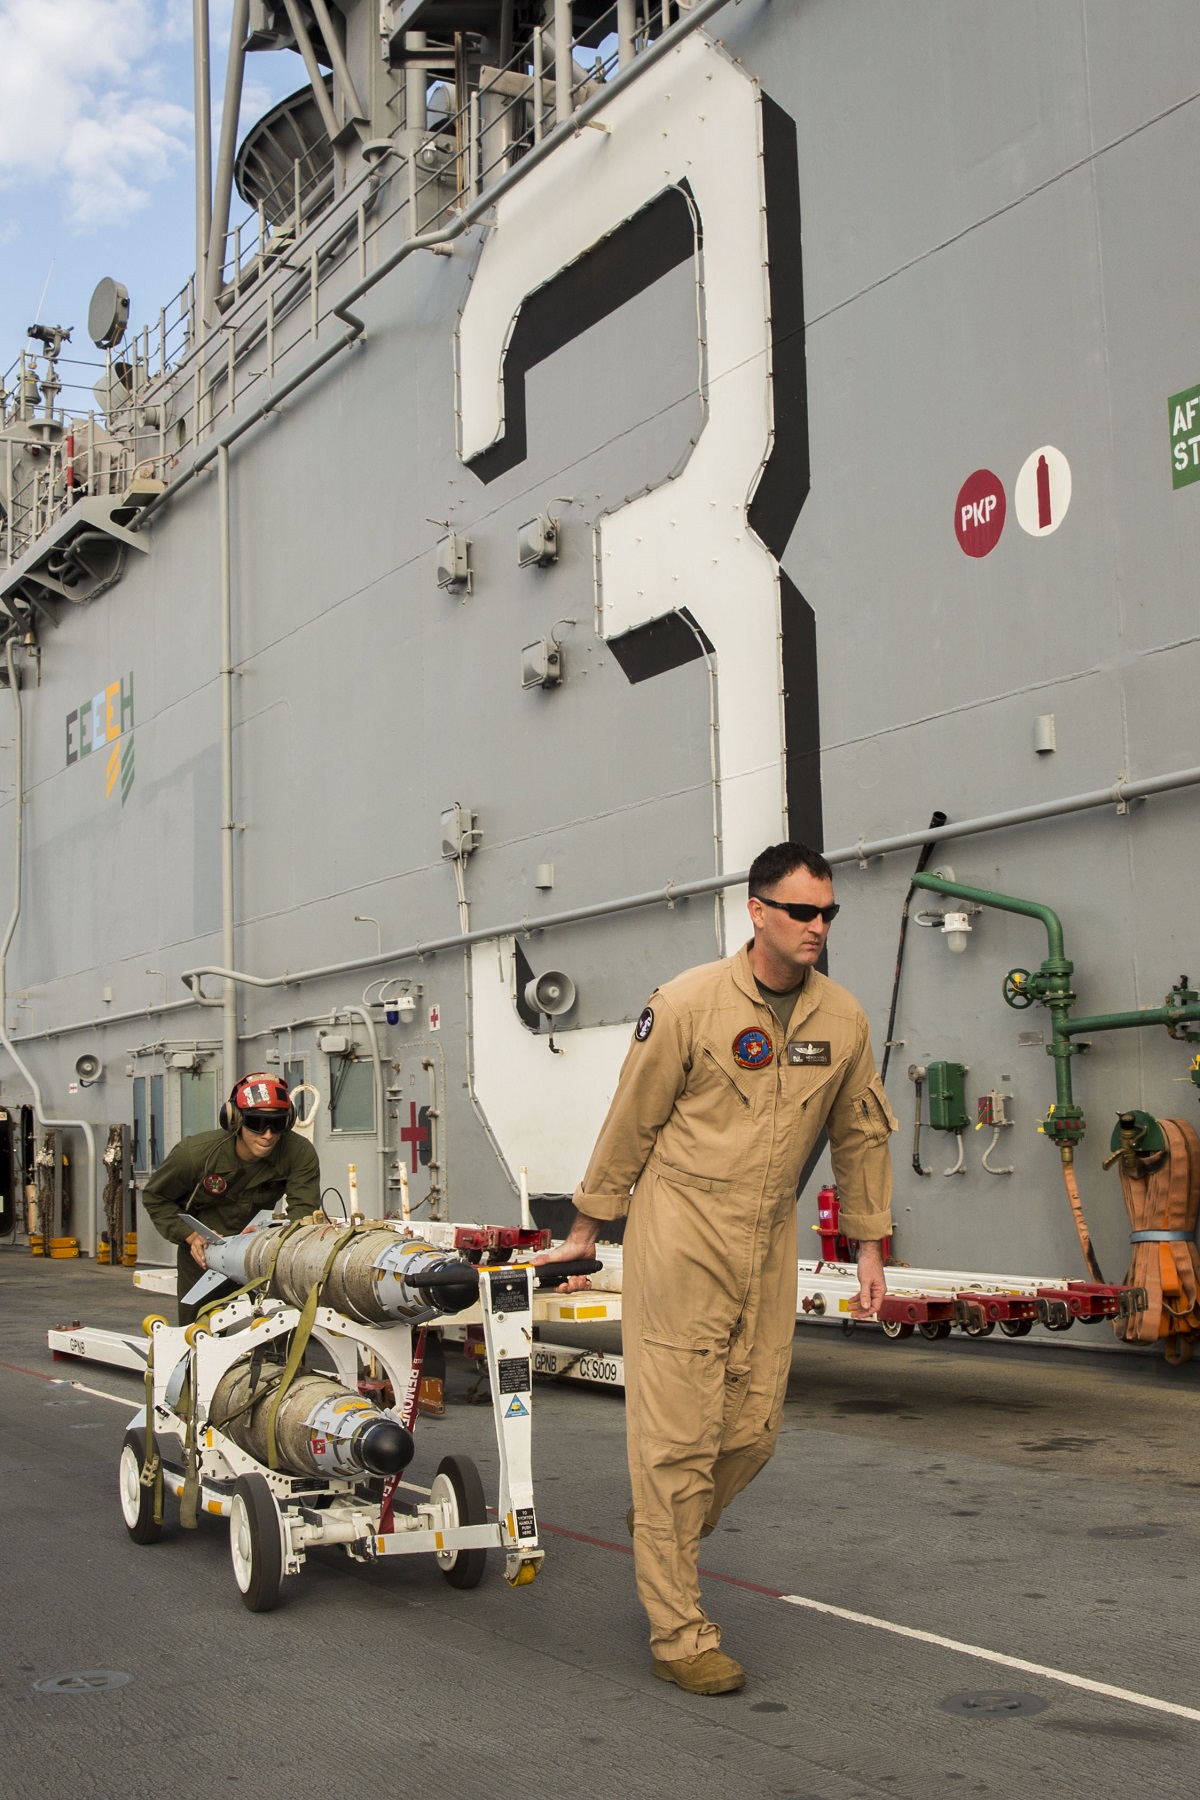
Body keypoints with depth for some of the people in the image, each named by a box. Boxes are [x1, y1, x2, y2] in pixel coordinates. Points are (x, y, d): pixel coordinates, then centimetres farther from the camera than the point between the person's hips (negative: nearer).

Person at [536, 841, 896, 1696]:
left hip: (769, 1241, 5)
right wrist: (588, 1227, 4)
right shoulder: (689, 1002, -11)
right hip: (680, 1231, -5)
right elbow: (632, 1120, -3)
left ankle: (662, 1538, 36)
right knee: (679, 1433, -3)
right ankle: (679, 1633, 8)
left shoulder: (842, 1017, 2)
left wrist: (870, 1243, 15)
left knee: (753, 1430, 8)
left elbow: (862, 1135, 15)